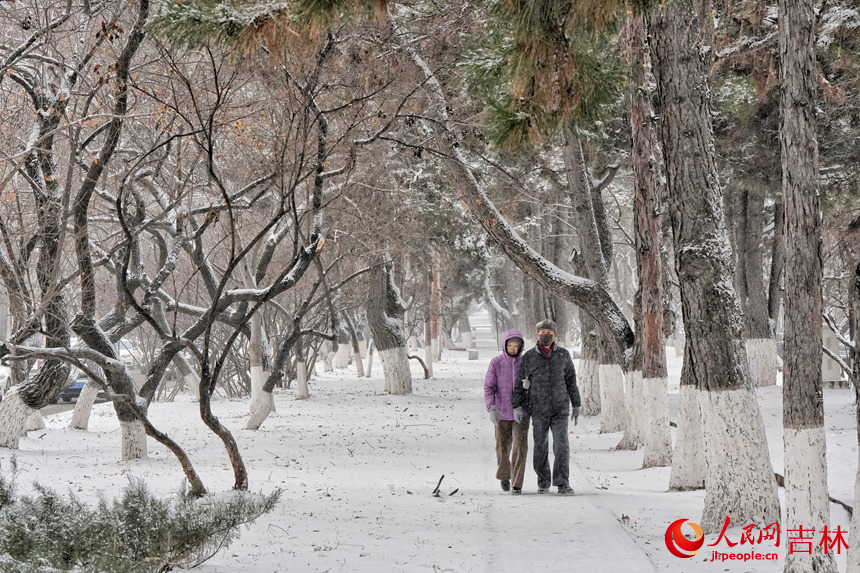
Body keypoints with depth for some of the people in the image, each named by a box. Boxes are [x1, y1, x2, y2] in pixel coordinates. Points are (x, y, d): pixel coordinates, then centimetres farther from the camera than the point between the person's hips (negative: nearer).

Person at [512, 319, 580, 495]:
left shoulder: (563, 355, 2)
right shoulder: (529, 357, -2)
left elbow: (571, 381, 8)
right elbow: (519, 383, 2)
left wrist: (576, 406, 7)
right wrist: (517, 406, -6)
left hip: (560, 409, 0)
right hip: (538, 411, 0)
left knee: (561, 446, -10)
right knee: (541, 448, 3)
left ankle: (562, 484, -11)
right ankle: (543, 484, 16)